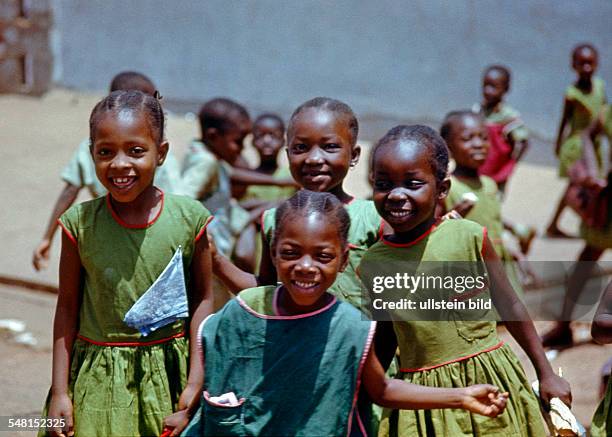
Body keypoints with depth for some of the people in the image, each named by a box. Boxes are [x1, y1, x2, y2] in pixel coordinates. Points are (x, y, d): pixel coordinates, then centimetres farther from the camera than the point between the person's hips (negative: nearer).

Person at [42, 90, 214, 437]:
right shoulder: (80, 222, -7)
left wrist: (195, 382, -4)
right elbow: (68, 306, 1)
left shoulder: (189, 217, -8)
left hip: (168, 372, 0)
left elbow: (203, 298, 0)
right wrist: (60, 391, 1)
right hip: (97, 379, 0)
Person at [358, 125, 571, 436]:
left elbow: (510, 307, 0)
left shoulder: (469, 236, -10)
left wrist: (546, 374, 7)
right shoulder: (372, 264, -5)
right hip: (422, 394, 1)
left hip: (490, 378, -1)